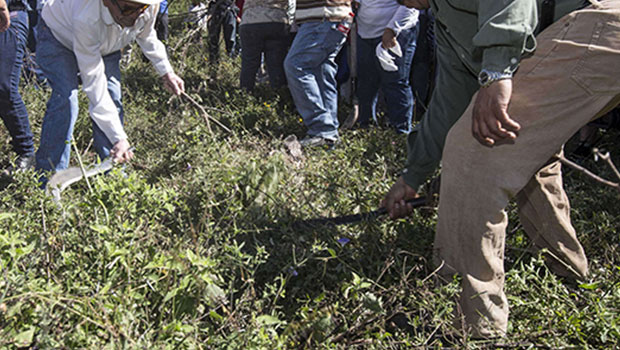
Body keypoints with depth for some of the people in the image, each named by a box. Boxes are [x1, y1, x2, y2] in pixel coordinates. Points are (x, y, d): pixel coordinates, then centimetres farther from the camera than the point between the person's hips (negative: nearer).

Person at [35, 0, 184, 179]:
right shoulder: (86, 20, -45)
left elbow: (147, 35, -3)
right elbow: (94, 83, -42)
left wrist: (166, 72, -4)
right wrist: (119, 138, -44)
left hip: (104, 45, 5)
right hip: (58, 35, -5)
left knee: (112, 99, -8)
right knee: (65, 99, -24)